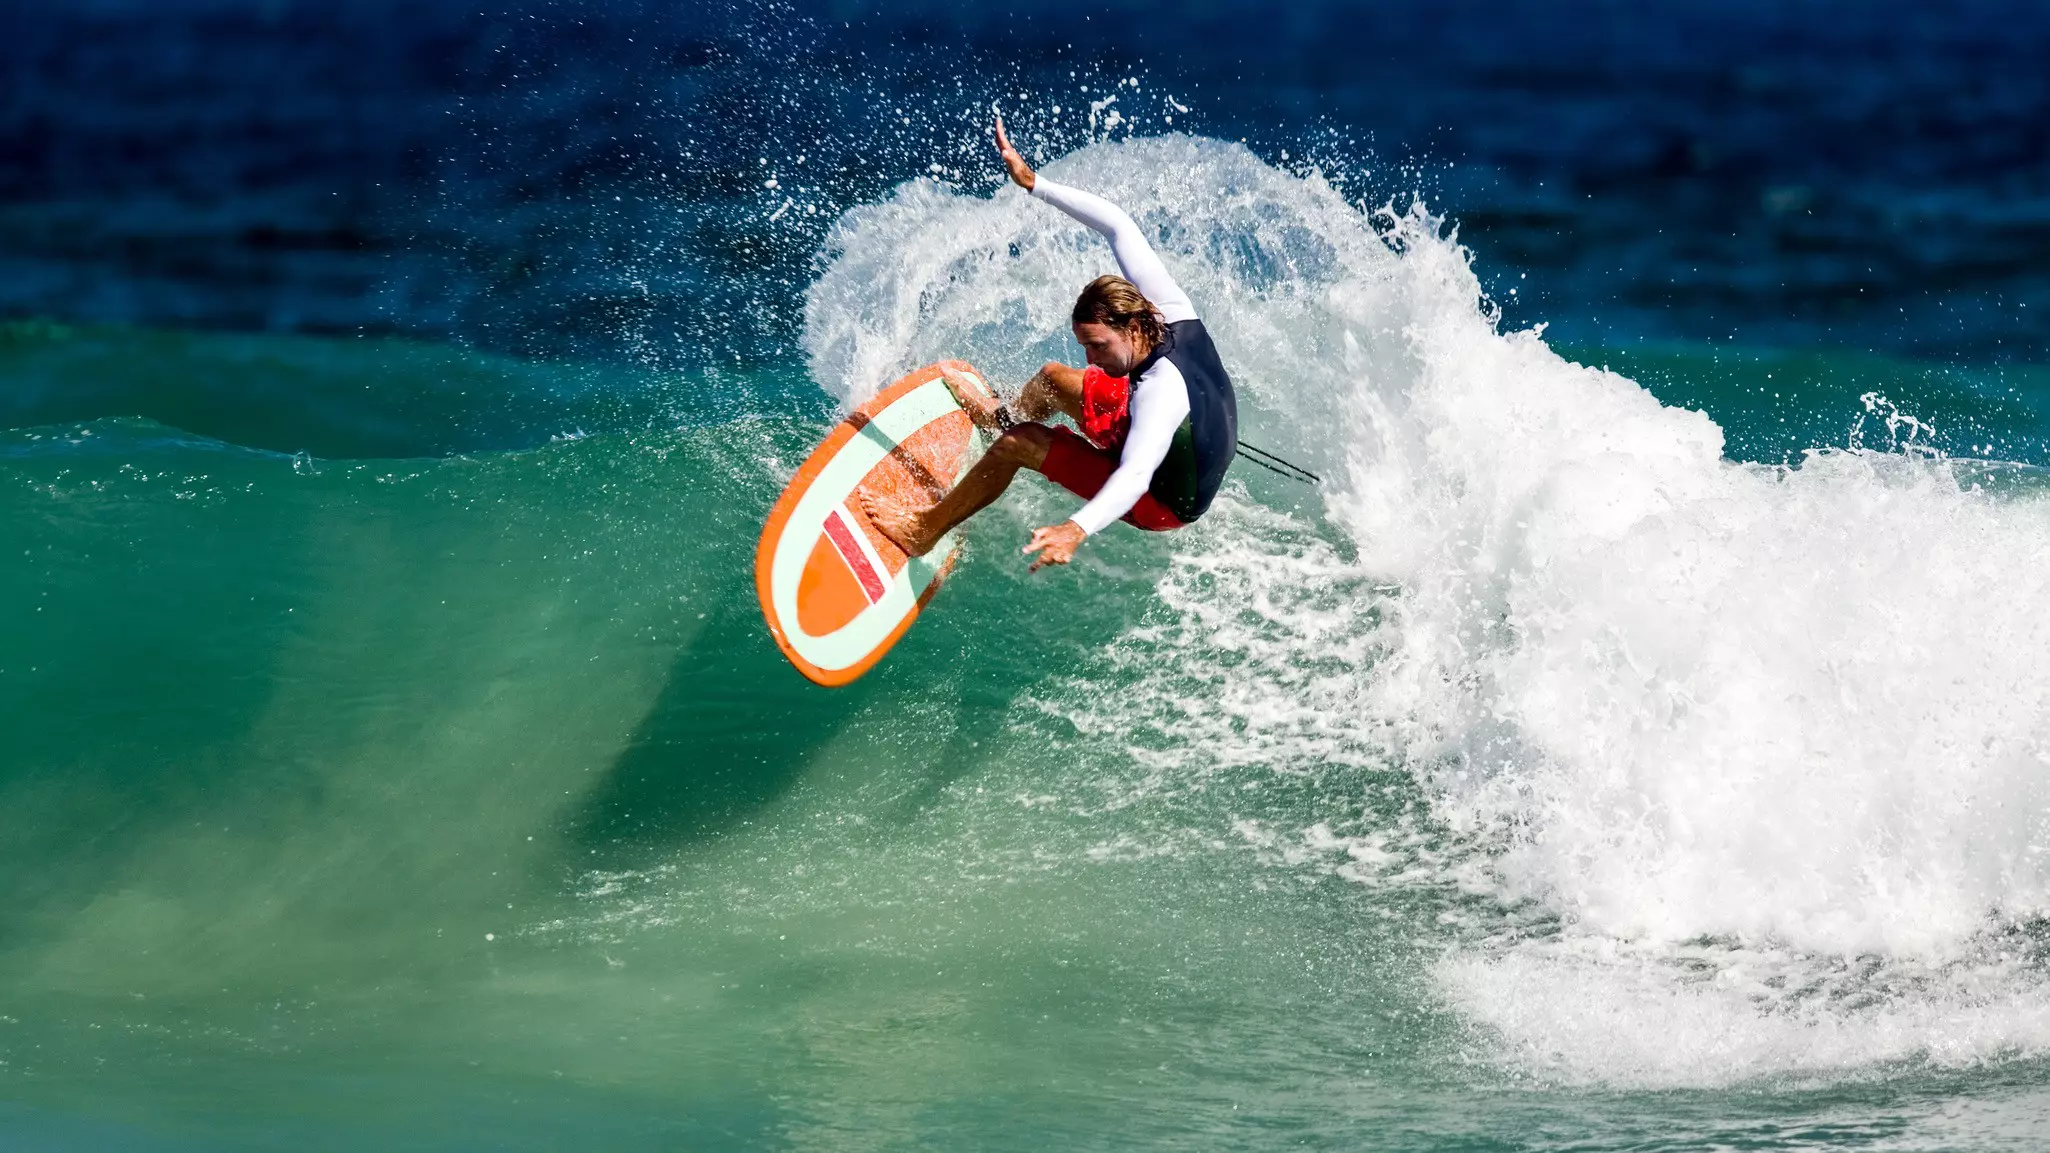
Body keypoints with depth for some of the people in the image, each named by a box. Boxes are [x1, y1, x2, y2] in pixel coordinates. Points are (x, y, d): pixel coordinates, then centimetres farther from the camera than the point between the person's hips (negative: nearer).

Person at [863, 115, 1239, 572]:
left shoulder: (1160, 392, -41)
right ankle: (1004, 416, 55)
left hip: (1166, 504, -8)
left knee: (1016, 445, -16)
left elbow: (1135, 477, -54)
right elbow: (1118, 225, -10)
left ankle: (924, 531, 0)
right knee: (1053, 379, 19)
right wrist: (1034, 184, -12)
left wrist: (1078, 529, -69)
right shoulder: (1168, 306, -20)